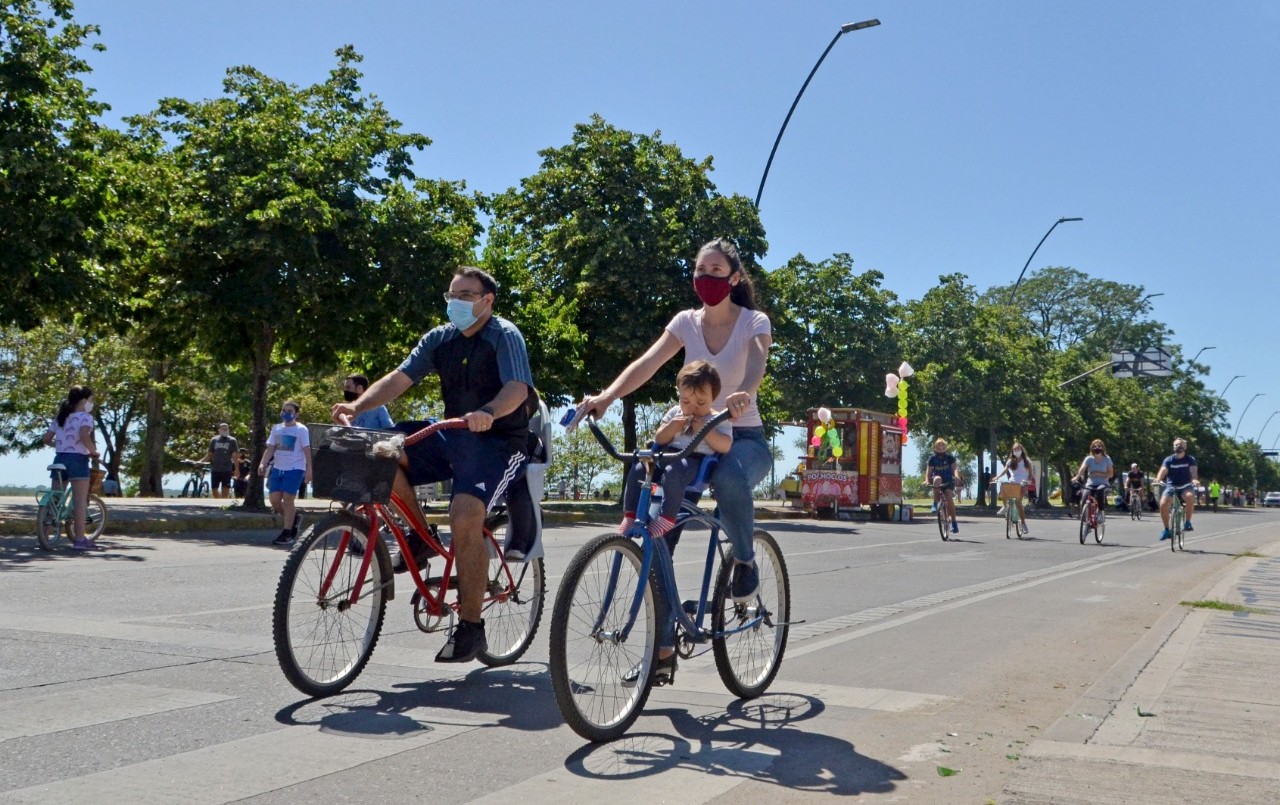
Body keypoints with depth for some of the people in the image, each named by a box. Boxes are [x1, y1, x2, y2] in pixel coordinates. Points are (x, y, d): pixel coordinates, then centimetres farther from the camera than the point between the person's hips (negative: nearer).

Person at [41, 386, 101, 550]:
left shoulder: (60, 418, 17)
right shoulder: (85, 417, -6)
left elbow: (45, 438, 15)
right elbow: (83, 435, -24)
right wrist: (93, 451, -11)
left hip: (59, 459, 7)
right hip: (77, 459, -7)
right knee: (80, 501, -7)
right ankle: (80, 539, -11)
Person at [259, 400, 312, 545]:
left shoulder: (301, 429, -3)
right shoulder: (276, 428, 11)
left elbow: (307, 450, -6)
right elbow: (270, 449, 10)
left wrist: (308, 470, -13)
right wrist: (263, 464, -4)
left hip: (294, 469, -5)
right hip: (278, 468, 5)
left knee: (287, 499, -6)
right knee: (274, 500, 1)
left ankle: (287, 533, 3)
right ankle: (294, 517, 26)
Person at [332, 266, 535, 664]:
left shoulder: (505, 336, -9)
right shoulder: (440, 339, 8)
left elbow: (517, 389, -24)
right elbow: (399, 378, -1)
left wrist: (487, 413, -45)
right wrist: (357, 404, -18)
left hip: (498, 443, -6)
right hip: (453, 436, 6)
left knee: (465, 517, -29)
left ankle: (470, 627, -16)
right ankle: (420, 536, 3)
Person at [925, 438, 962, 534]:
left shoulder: (950, 457, -2)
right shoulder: (933, 458, -1)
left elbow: (954, 468, -12)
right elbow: (928, 470, -6)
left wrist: (956, 476, -34)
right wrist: (927, 480, -25)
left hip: (948, 481, 0)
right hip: (938, 481, 0)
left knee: (949, 498, -22)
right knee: (937, 479, -36)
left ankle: (954, 522, -13)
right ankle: (935, 503, -26)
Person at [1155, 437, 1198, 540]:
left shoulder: (1190, 460, 1)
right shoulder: (1168, 460, 2)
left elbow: (1193, 471, -16)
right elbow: (1163, 470, -13)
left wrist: (1194, 480, -39)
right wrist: (1157, 480, -35)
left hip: (1185, 486, -1)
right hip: (1171, 486, 1)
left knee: (1190, 496, -37)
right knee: (1163, 504, -24)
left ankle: (1187, 522, -20)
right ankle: (1166, 530, -5)